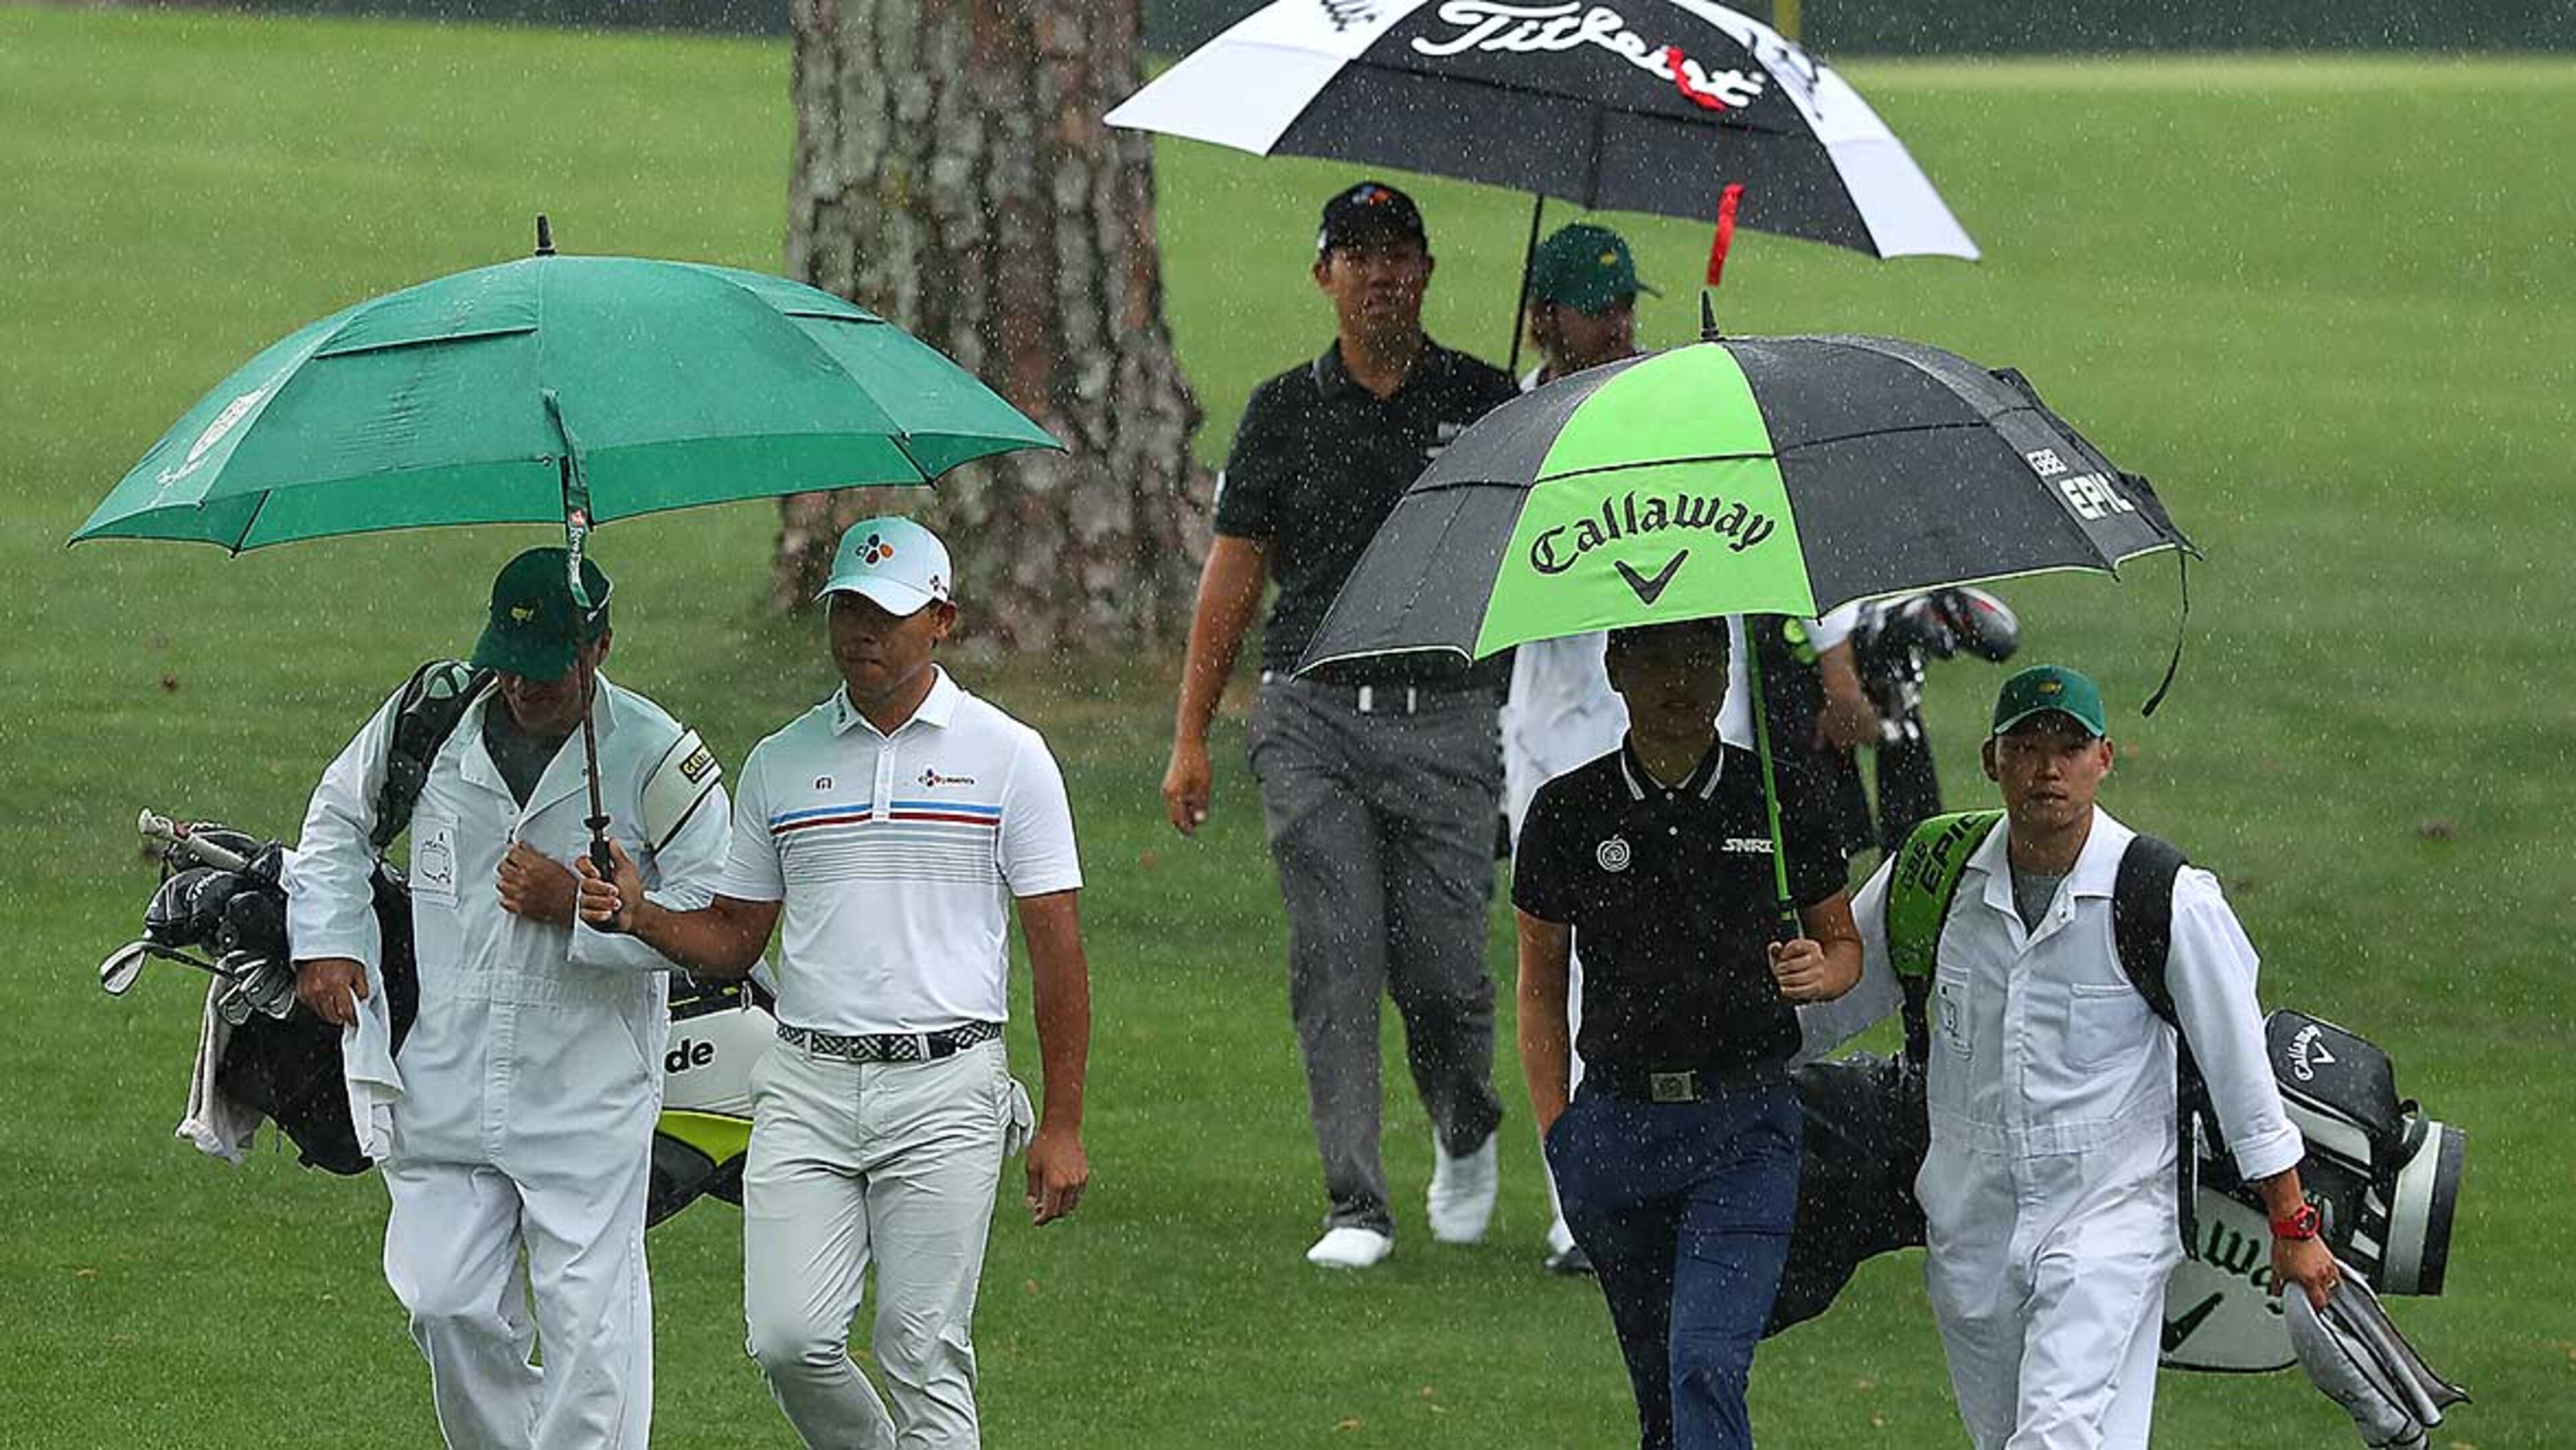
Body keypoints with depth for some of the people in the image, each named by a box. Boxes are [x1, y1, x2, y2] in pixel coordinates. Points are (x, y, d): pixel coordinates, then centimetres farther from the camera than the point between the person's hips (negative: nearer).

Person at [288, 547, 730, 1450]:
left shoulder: (655, 756, -7)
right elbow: (339, 819, 21)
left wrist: (580, 907, -16)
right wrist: (327, 941, 10)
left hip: (587, 1096, -3)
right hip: (443, 1086, 3)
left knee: (588, 1321, -5)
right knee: (447, 1305, 4)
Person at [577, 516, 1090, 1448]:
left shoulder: (1008, 758, 3)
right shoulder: (779, 765, 12)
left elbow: (1056, 952, 2)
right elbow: (733, 942, 16)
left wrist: (1061, 1127, -2)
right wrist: (638, 915, -5)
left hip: (943, 1091, -3)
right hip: (806, 1084, 3)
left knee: (925, 1356, -4)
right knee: (790, 1339, -8)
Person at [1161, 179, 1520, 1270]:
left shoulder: (1482, 403, 5)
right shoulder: (1286, 412, 8)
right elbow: (1233, 572, 10)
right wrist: (1190, 737, 6)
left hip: (1447, 718, -1)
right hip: (1313, 717, 1)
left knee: (1441, 966, -2)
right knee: (1335, 963, -6)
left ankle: (1467, 1138, 28)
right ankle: (1356, 1208, -3)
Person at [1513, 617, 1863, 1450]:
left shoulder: (1777, 800, 1)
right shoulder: (1569, 812, 3)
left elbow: (1845, 945, 13)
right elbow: (1540, 987, 10)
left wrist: (1818, 973, -11)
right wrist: (1556, 1135, 4)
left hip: (1746, 1126, -2)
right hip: (1617, 1122, 2)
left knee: (1708, 1364, -17)